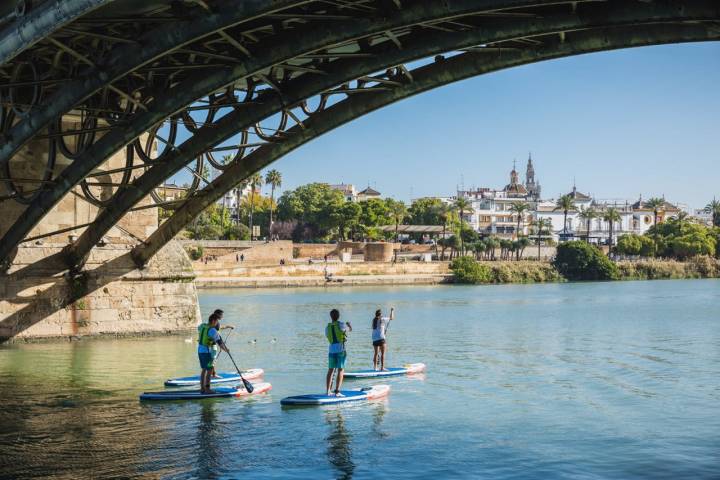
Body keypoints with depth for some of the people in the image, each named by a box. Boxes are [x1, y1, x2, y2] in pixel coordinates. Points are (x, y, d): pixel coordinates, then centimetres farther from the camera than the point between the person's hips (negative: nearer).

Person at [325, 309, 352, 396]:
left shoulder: (327, 327, 6)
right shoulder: (341, 324, -5)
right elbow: (350, 329, 12)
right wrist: (349, 324, 35)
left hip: (331, 350, 4)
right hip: (341, 350, -4)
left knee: (330, 370, 12)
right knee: (340, 370, -3)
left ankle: (328, 391, 12)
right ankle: (337, 392, -9)